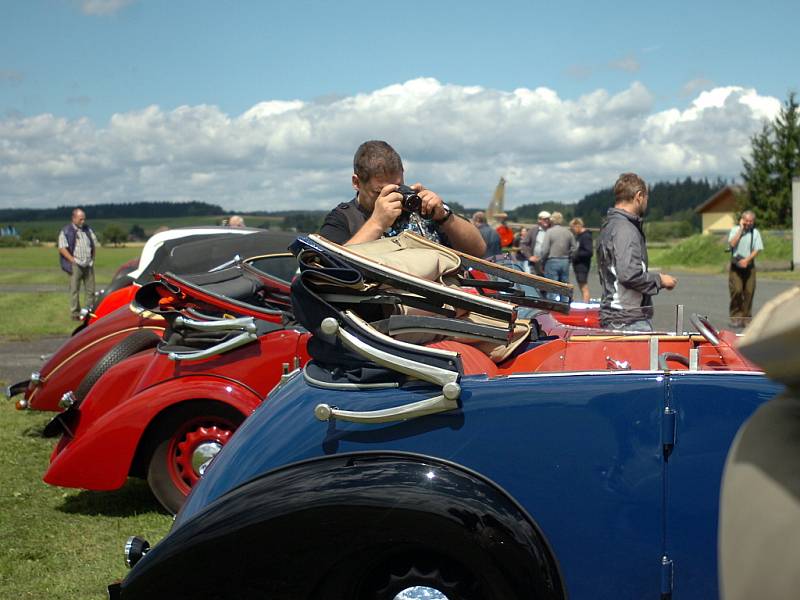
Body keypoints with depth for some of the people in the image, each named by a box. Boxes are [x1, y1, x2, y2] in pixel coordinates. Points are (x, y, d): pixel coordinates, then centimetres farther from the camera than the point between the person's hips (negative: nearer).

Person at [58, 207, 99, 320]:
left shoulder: (87, 229, 13)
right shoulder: (66, 231, -5)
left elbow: (94, 243, 22)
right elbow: (62, 248, -11)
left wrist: (92, 258, 11)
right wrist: (72, 260, -15)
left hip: (88, 264, 5)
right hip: (76, 265, -5)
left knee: (90, 289, 8)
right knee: (74, 290, -2)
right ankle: (75, 313, 3)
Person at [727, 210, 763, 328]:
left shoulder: (755, 232, 4)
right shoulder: (735, 230, 2)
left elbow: (757, 250, -1)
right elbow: (732, 244, -14)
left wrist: (747, 260, -15)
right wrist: (741, 229, -10)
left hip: (749, 265, 2)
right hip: (735, 265, -2)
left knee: (749, 292, 0)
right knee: (736, 290, -11)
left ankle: (746, 318, 9)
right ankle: (735, 317, -1)